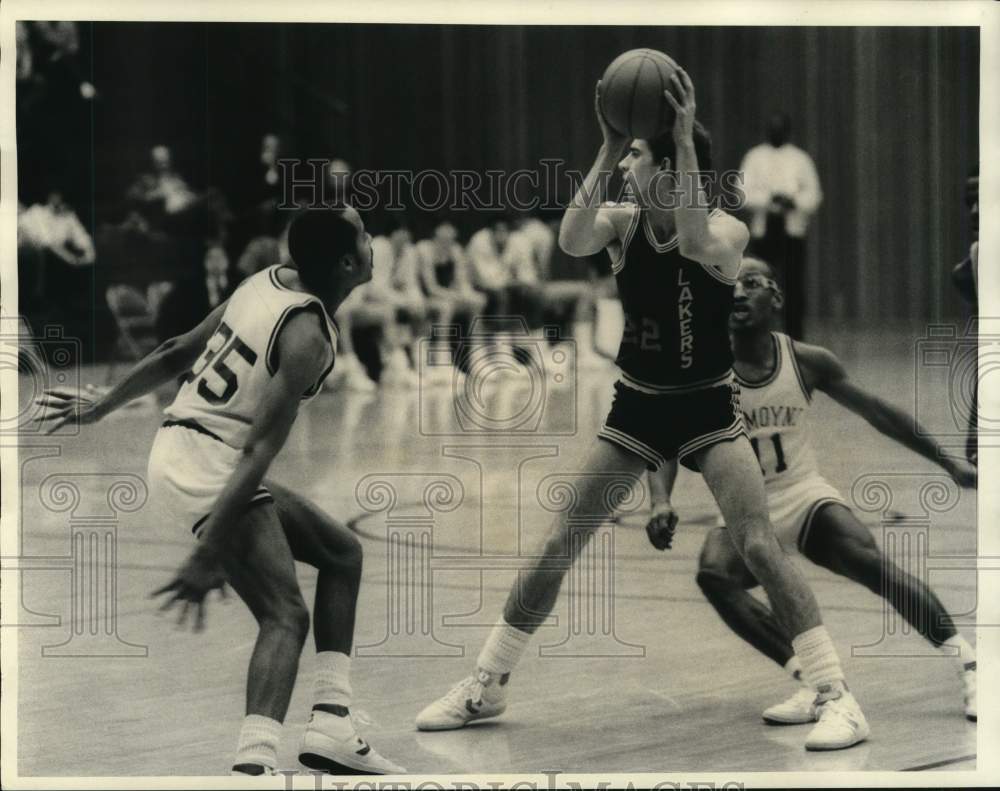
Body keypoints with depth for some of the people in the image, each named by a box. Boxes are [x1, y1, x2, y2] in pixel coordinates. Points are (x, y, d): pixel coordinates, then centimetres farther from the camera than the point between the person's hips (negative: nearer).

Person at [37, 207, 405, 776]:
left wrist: (103, 407, 27)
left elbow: (177, 354, 15)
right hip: (208, 465, -10)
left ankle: (331, 730, 15)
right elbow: (260, 451, -26)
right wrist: (210, 553, -29)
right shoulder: (307, 335, -20)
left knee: (342, 552, 17)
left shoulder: (270, 282, 7)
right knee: (285, 616, -19)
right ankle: (255, 763, -37)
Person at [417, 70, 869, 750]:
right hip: (636, 406, 4)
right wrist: (606, 151, -33)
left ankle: (837, 696, -10)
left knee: (760, 547, -17)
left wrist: (684, 141, -40)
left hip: (709, 407, -4)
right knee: (557, 547, 4)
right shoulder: (621, 224, -6)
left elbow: (696, 245, -39)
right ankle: (486, 687, 16)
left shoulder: (726, 229, -15)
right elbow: (571, 242, -28)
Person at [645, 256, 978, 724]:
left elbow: (876, 412, 7)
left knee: (867, 561, -28)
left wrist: (948, 462, 10)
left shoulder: (807, 362, -4)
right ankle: (812, 683, -31)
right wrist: (661, 503, -32)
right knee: (713, 574, -31)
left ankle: (968, 665, -24)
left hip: (806, 496, 0)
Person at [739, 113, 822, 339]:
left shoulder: (800, 159, 9)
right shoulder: (755, 157, 10)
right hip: (763, 229, 1)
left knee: (794, 286, -6)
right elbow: (743, 192, 2)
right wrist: (770, 198, -15)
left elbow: (813, 195, 5)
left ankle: (794, 337, -2)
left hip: (792, 229, -1)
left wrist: (795, 202, -16)